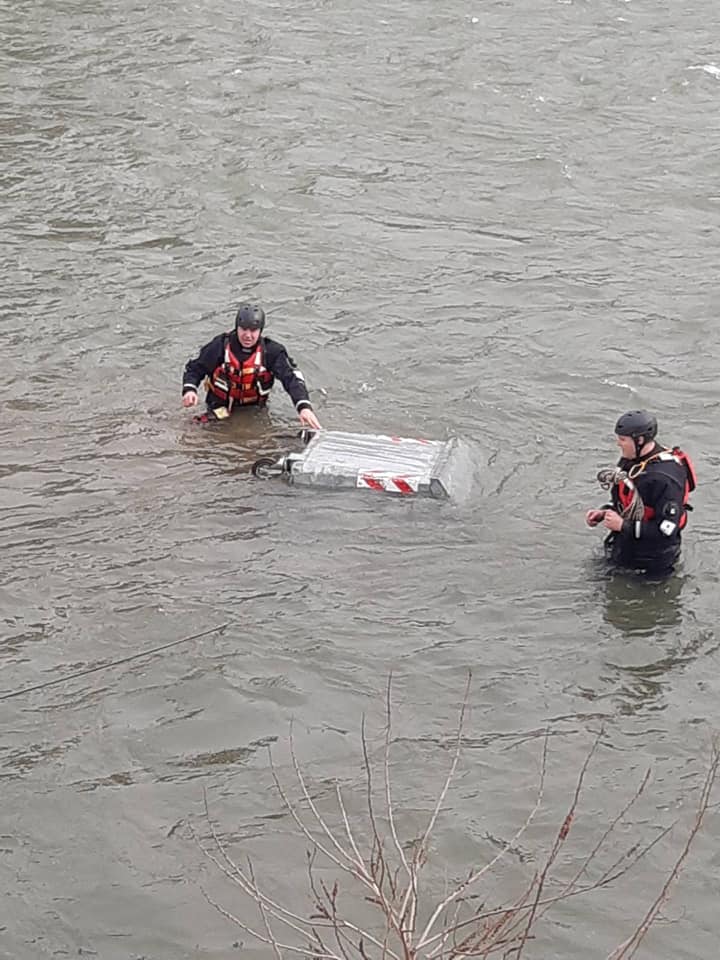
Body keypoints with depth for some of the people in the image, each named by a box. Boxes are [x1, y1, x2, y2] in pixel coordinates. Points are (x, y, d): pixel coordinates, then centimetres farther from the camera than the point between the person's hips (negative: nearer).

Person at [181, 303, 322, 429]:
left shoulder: (271, 351, -11)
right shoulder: (220, 346, -10)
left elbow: (292, 377, -21)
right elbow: (195, 368, -1)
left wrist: (304, 407, -38)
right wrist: (189, 390, -23)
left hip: (254, 408, 1)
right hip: (221, 407, -1)